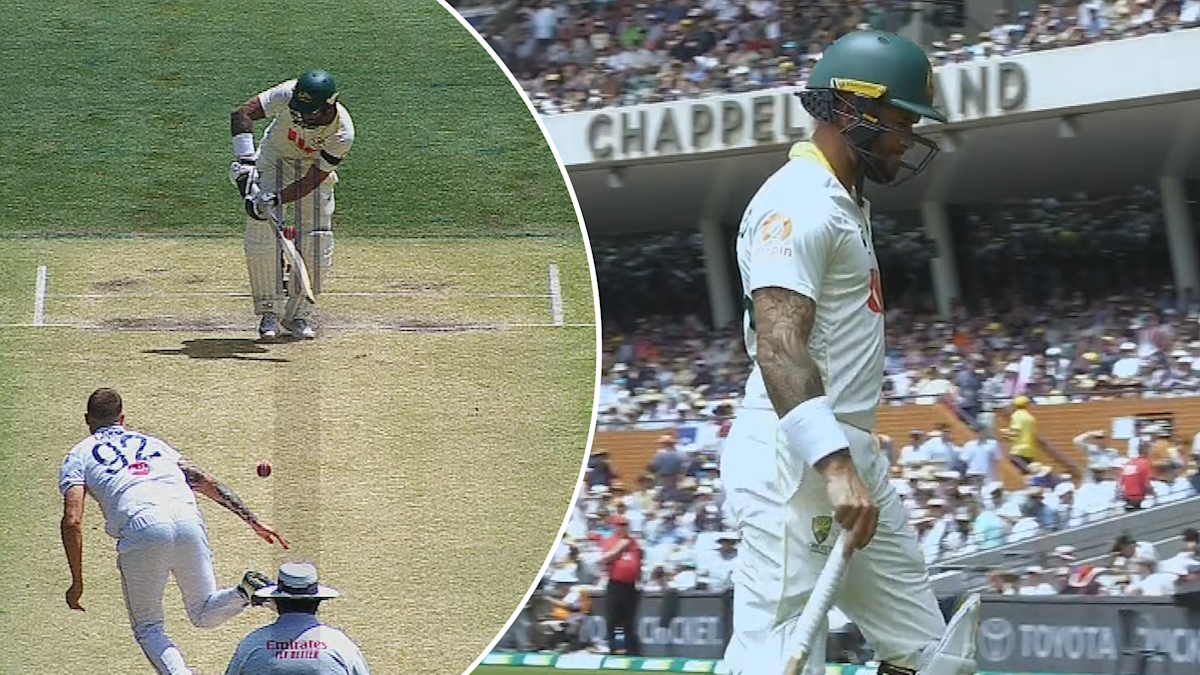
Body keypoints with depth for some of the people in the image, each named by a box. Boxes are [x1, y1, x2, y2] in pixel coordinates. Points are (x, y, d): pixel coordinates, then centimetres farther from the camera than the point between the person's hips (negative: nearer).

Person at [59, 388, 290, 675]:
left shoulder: (79, 456, 21)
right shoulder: (151, 442, 33)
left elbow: (72, 521, 7)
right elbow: (206, 483, 24)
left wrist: (77, 583, 10)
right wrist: (254, 522, 21)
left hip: (142, 528, -3)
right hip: (188, 520, 3)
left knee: (148, 629, 14)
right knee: (204, 615, 20)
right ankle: (247, 591, -11)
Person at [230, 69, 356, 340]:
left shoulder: (342, 134, -32)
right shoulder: (290, 94, -34)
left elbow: (313, 180, -29)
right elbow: (242, 113, -33)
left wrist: (274, 200, -39)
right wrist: (245, 160, -43)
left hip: (315, 166, 0)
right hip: (275, 159, 0)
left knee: (317, 241, -6)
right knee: (261, 234, -12)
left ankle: (298, 314, 12)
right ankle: (268, 312, 1)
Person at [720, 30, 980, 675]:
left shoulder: (843, 203, 20)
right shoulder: (797, 203, -14)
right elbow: (777, 347, -26)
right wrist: (834, 465, -36)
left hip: (849, 457, 11)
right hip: (794, 460, -11)